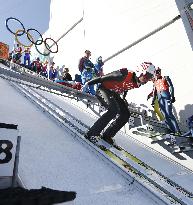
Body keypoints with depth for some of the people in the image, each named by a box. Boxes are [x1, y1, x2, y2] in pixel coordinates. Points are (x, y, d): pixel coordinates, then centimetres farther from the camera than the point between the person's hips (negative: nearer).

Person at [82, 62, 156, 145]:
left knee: (125, 115, -3)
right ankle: (91, 134, -26)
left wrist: (123, 99, 24)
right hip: (103, 90, -8)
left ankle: (107, 135, 6)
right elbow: (104, 77, -24)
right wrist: (88, 83, -22)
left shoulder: (137, 83, -4)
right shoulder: (124, 75, -29)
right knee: (114, 109, -32)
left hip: (114, 94, 9)